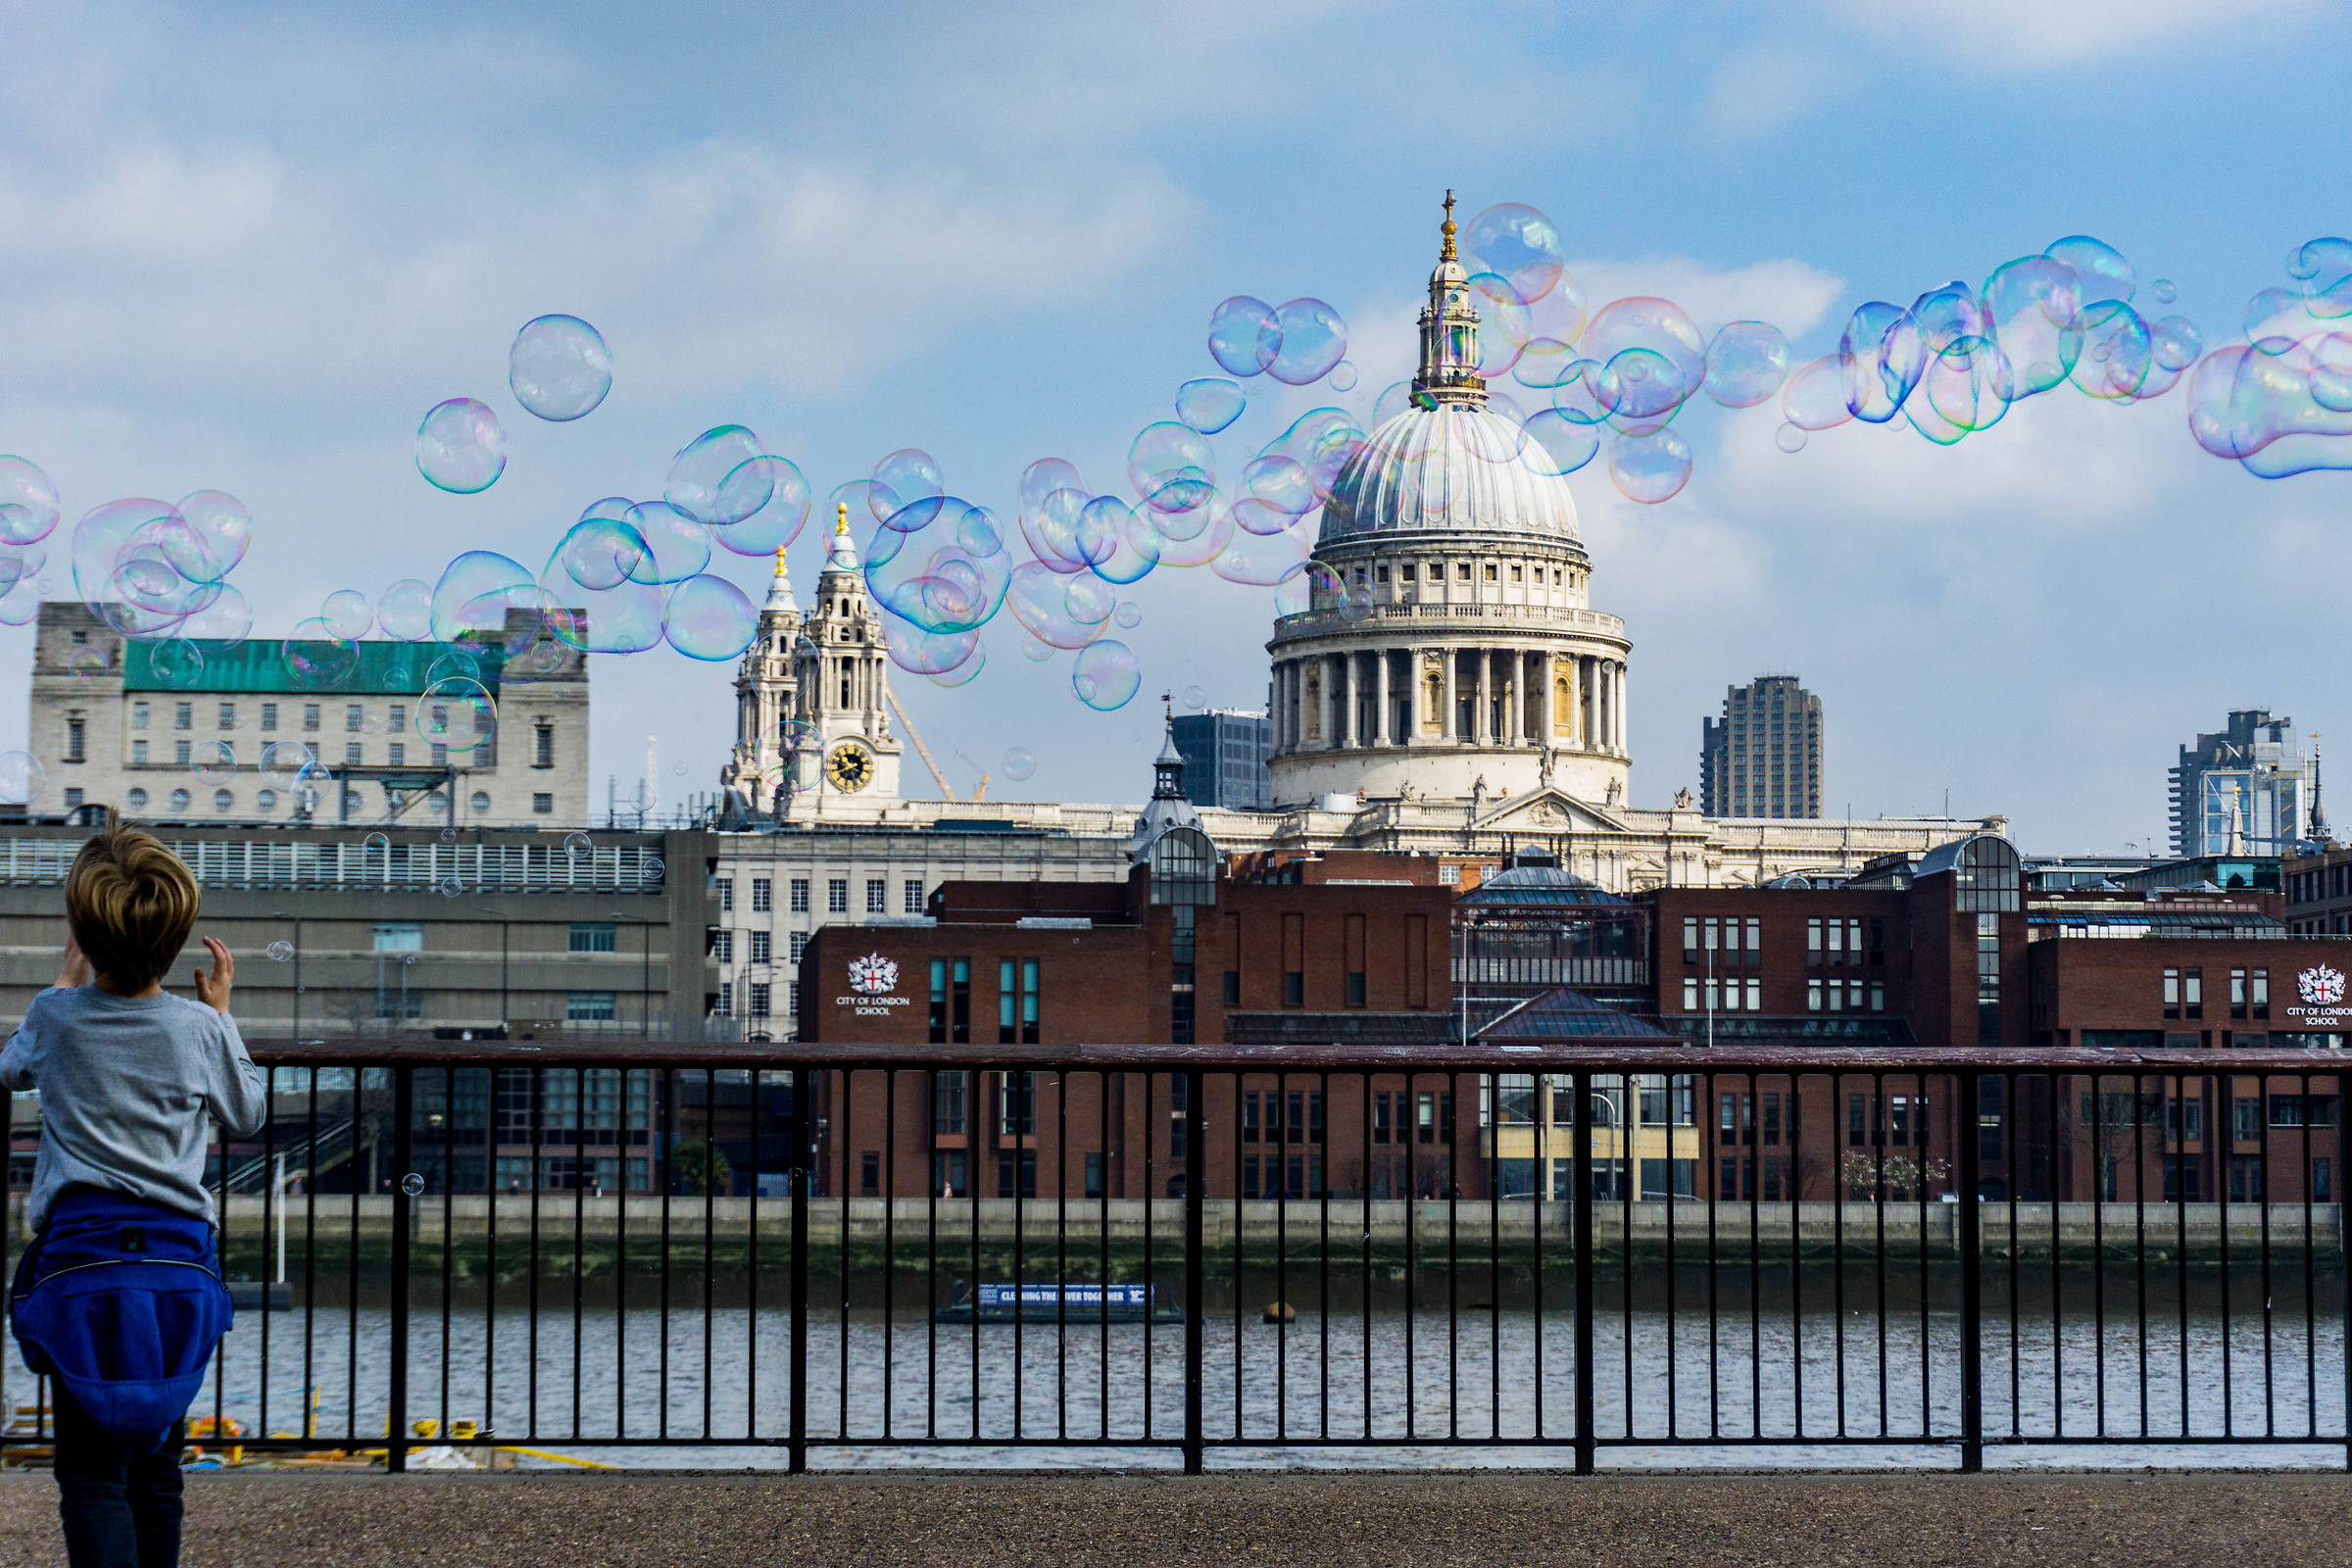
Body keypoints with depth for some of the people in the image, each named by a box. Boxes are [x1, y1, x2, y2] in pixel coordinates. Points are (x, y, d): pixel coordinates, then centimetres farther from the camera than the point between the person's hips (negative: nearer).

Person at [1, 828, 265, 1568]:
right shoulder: (199, 1028, -2)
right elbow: (247, 1117, 16)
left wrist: (66, 981, 31)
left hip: (81, 1260, -2)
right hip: (179, 1262, 2)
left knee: (92, 1474, -5)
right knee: (157, 1466, 14)